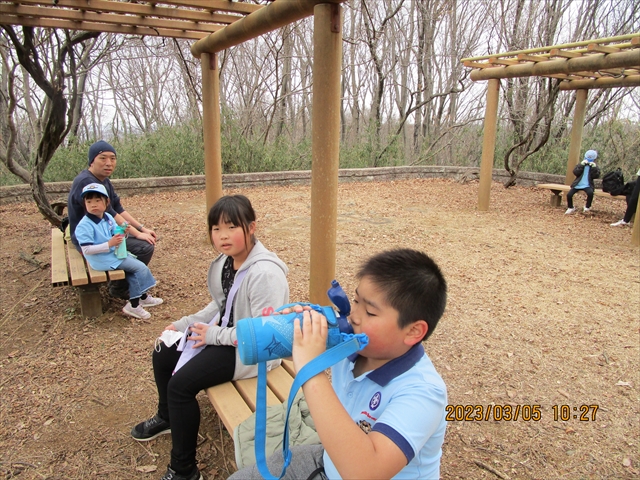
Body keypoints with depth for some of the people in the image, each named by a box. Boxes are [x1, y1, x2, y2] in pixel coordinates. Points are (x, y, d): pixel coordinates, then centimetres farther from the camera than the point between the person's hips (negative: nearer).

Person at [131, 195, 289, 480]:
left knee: (181, 384, -17)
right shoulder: (225, 261, -1)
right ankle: (167, 417, 47)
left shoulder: (265, 273, -30)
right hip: (226, 333, 10)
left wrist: (214, 335, -21)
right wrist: (185, 325, 4)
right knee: (163, 355, 17)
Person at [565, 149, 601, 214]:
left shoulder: (595, 167, 12)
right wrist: (581, 165, -15)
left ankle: (587, 207, -9)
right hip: (577, 184, 1)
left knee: (590, 193, -34)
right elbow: (575, 172, -6)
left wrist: (594, 167, -17)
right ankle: (570, 208, 8)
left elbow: (596, 176, -6)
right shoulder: (581, 165, 13)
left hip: (587, 185, -1)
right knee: (569, 194, -20)